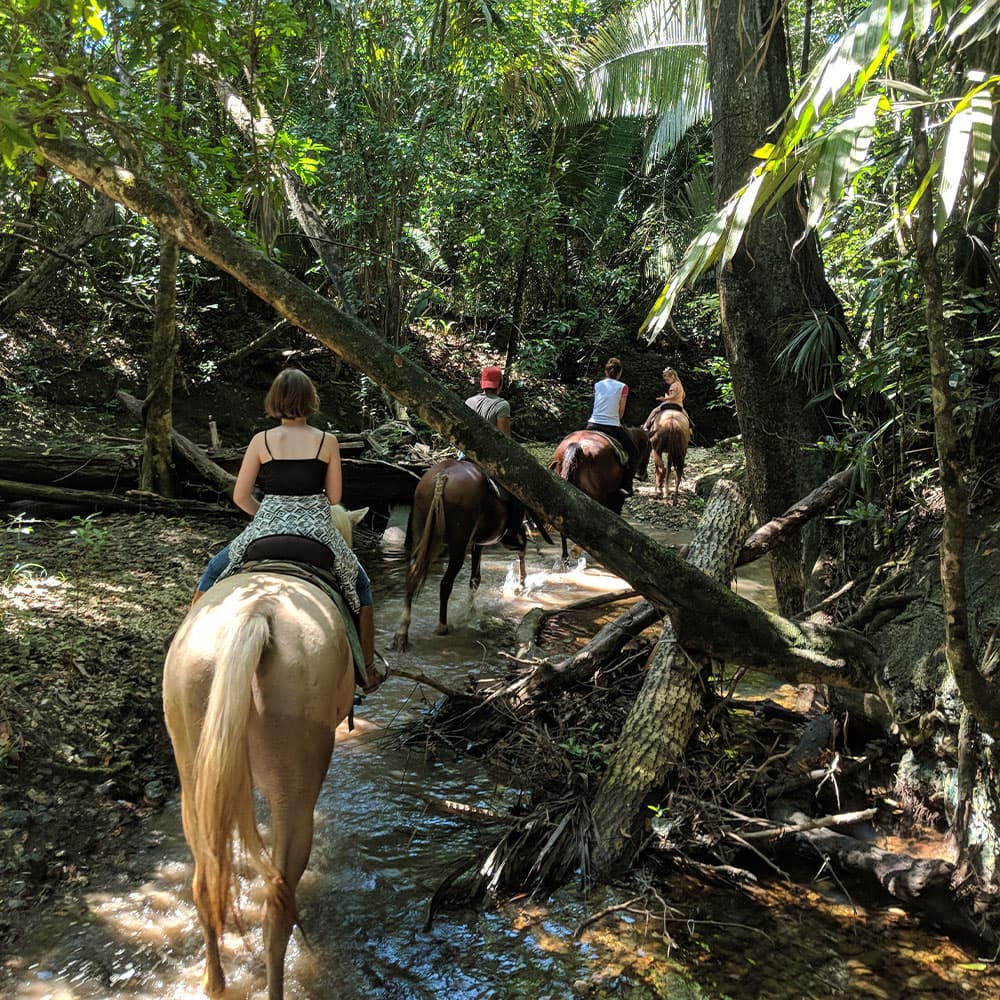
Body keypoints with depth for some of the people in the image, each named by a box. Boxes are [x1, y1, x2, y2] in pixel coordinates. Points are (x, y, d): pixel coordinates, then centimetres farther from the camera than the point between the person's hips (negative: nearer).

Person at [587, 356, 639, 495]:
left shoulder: (597, 385, 11)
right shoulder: (622, 387, 2)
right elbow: (621, 412, 4)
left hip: (593, 425, 3)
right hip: (612, 427, -3)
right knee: (633, 453, 14)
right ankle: (626, 486, 3)